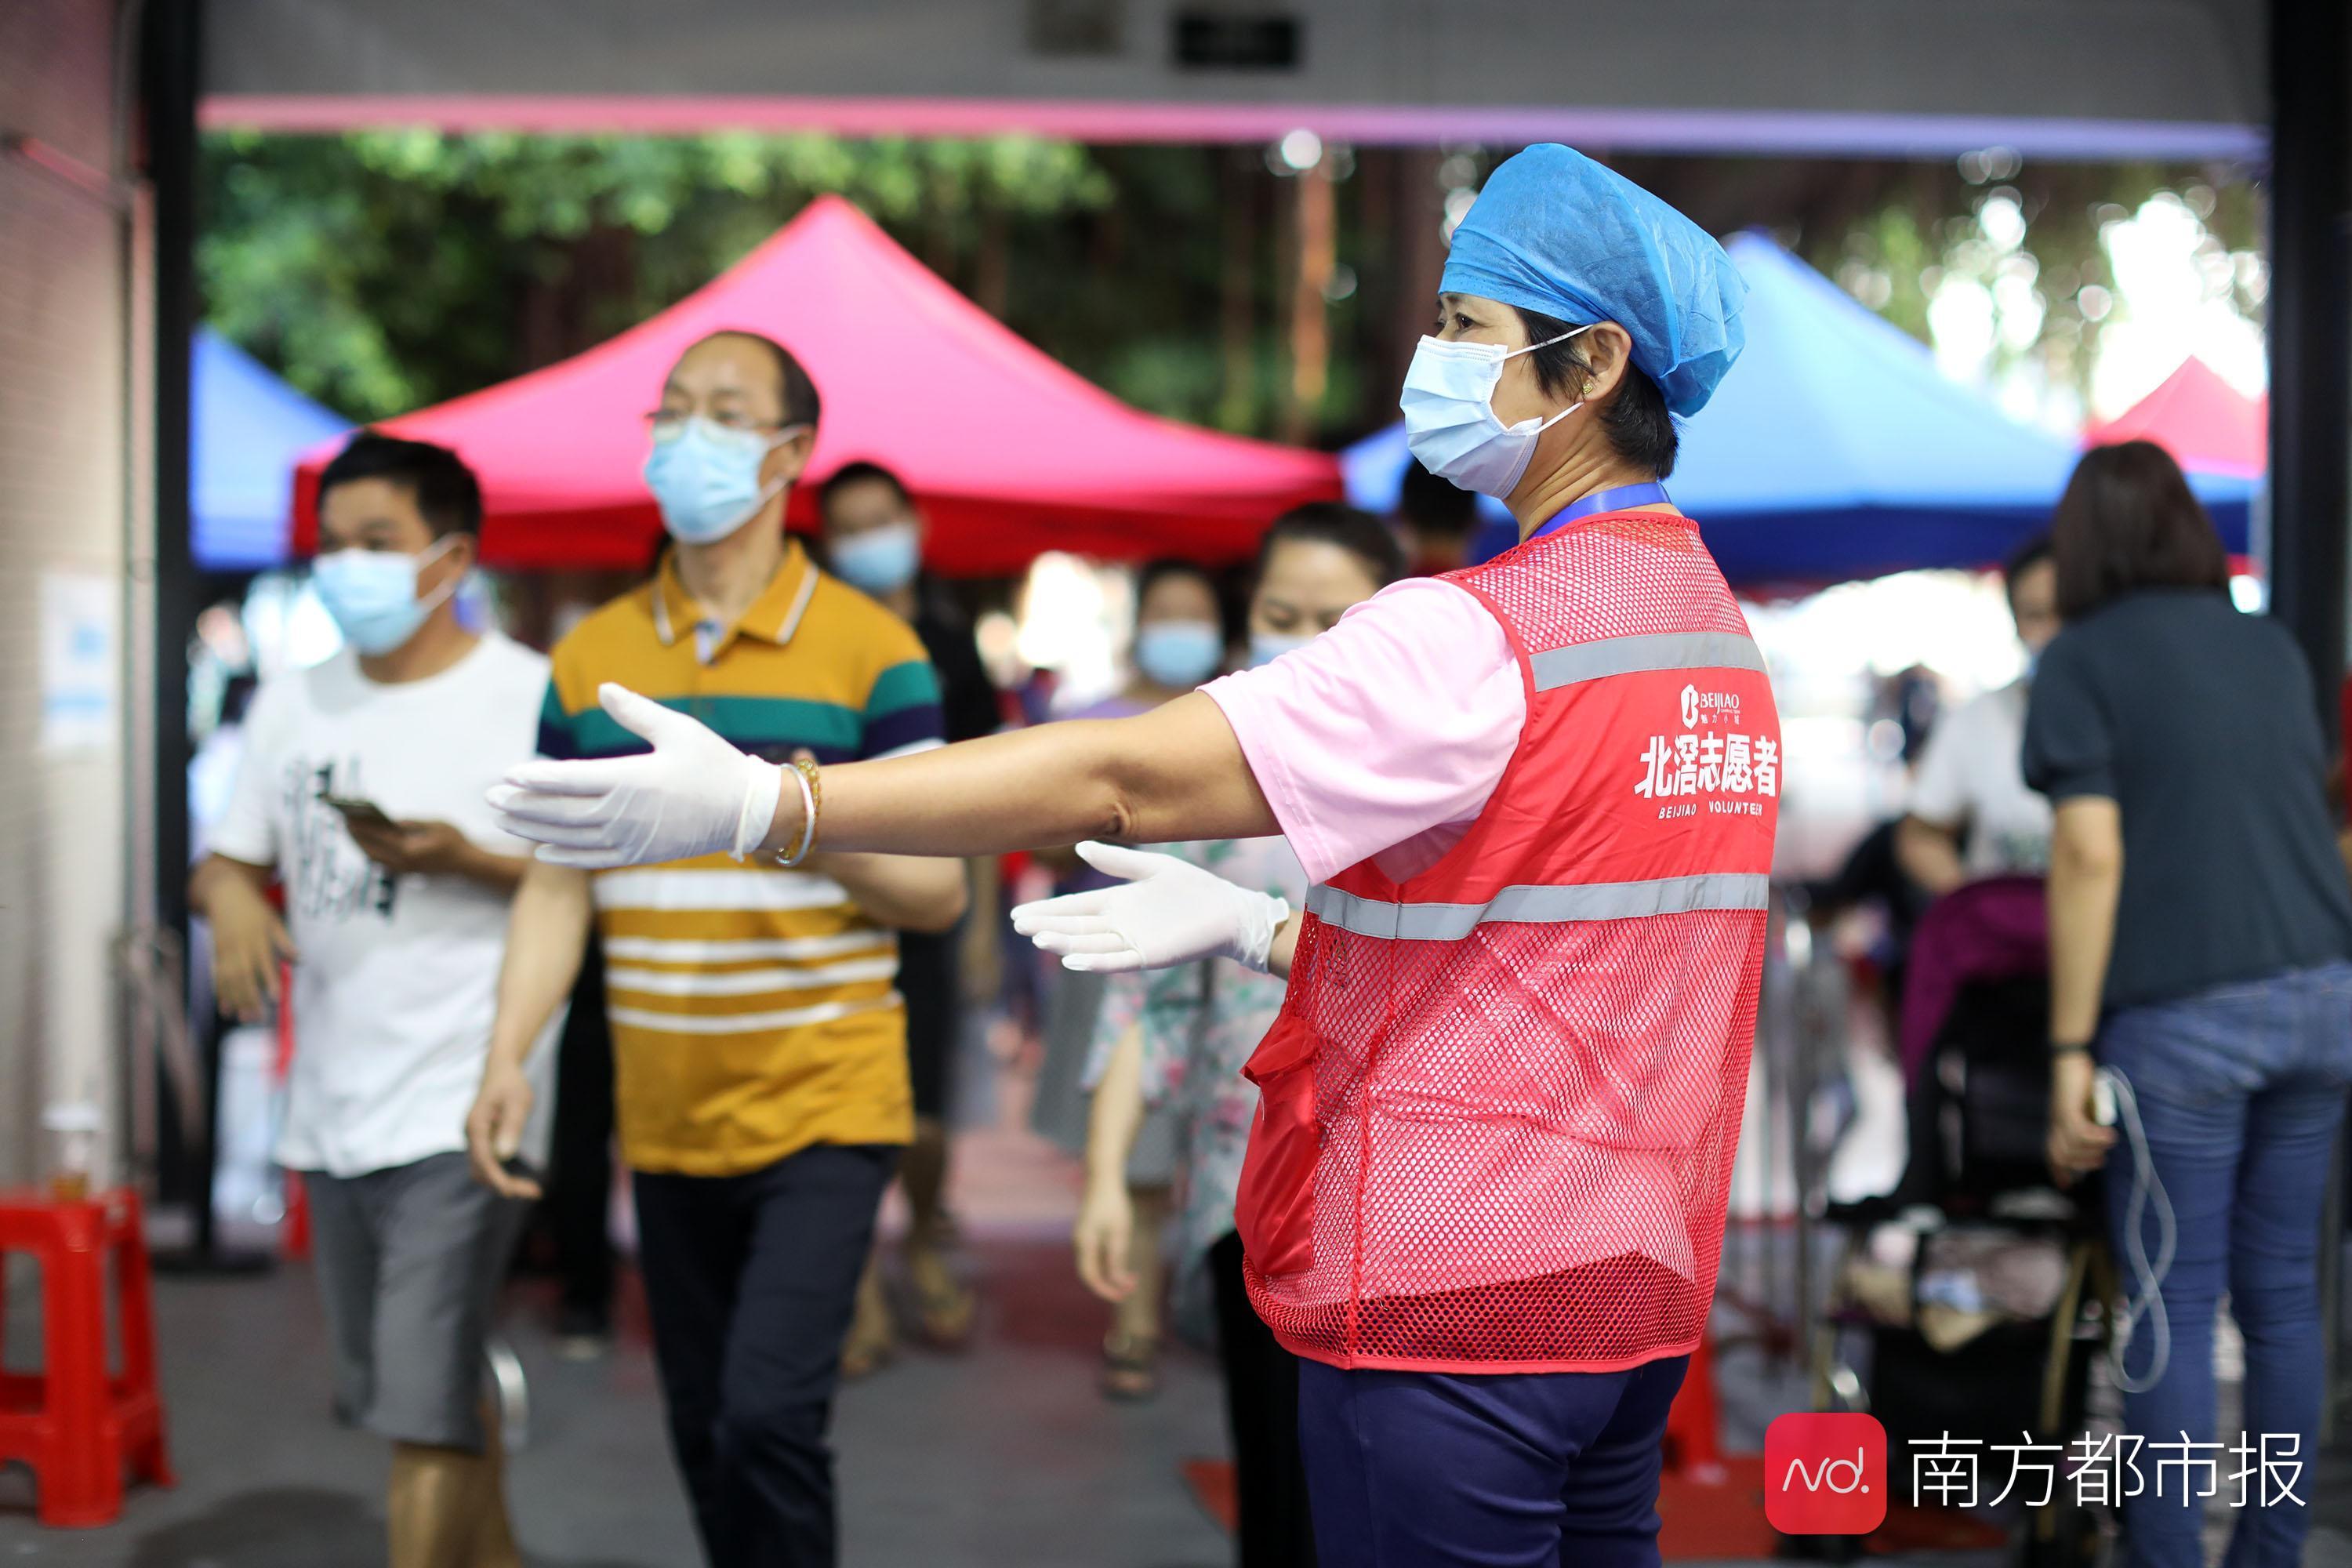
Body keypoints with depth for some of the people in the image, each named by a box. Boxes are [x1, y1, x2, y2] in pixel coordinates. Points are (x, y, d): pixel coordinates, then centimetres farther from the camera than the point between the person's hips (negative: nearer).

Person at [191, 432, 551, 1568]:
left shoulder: (528, 698, -8)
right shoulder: (293, 703, 11)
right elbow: (228, 857, 18)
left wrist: (461, 858, -23)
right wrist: (228, 897, -5)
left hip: (461, 1111, -7)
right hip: (330, 1111, 7)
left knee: (424, 1411, -10)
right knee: (411, 1392, 19)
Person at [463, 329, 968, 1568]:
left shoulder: (871, 651, -4)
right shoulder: (589, 658, 8)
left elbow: (940, 893, -5)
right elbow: (557, 884, 9)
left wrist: (827, 840, -25)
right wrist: (507, 1058, -4)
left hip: (822, 1106, -4)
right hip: (665, 1123, 5)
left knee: (769, 1410, -16)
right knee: (705, 1432, 12)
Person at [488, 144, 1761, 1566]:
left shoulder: (1484, 642, -19)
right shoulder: (1722, 636, 11)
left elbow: (1120, 779, -24)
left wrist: (758, 802, -26)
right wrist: (1258, 932, 13)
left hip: (1451, 1309, -9)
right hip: (1638, 1293, 9)